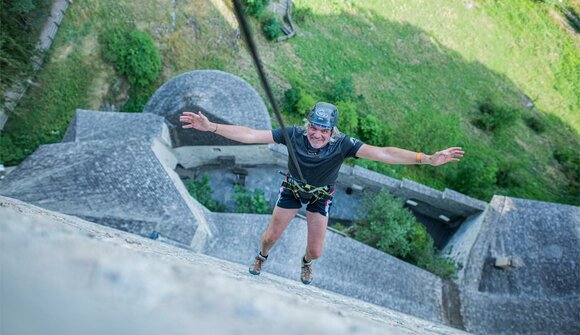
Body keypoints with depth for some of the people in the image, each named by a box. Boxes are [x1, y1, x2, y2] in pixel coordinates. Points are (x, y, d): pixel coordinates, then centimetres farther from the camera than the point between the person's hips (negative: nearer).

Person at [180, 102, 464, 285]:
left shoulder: (342, 144, -32)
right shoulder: (294, 134, -31)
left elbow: (381, 153, -38)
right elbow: (250, 135, -30)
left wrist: (426, 159, -46)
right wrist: (211, 127, -36)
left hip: (321, 197, 0)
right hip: (292, 190, 1)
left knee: (315, 251, 6)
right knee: (270, 236, 11)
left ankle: (306, 262, 47)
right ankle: (262, 256, 51)